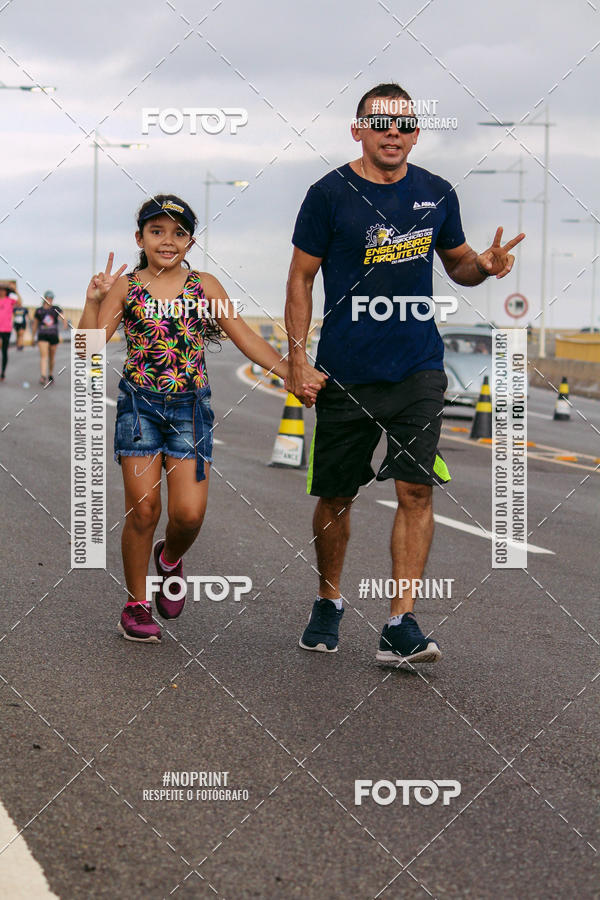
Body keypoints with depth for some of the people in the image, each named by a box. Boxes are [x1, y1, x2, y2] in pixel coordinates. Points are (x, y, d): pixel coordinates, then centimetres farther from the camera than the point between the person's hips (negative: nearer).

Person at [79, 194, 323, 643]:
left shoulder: (204, 285, 6)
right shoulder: (125, 287, 2)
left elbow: (246, 338, 6)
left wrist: (292, 373, -4)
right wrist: (93, 302, -19)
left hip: (190, 406, 1)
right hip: (139, 404, -1)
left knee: (189, 513, -8)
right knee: (142, 508, -4)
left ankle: (170, 557, 27)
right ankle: (136, 603, 13)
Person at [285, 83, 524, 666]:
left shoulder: (436, 194, 6)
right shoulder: (330, 194, -4)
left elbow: (457, 263, 19)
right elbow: (301, 278, 1)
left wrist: (485, 265, -5)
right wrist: (297, 360, -6)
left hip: (418, 370, 2)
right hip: (344, 372, -2)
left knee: (416, 489, -8)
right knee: (336, 496, 8)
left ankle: (401, 626, -6)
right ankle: (328, 603, 31)